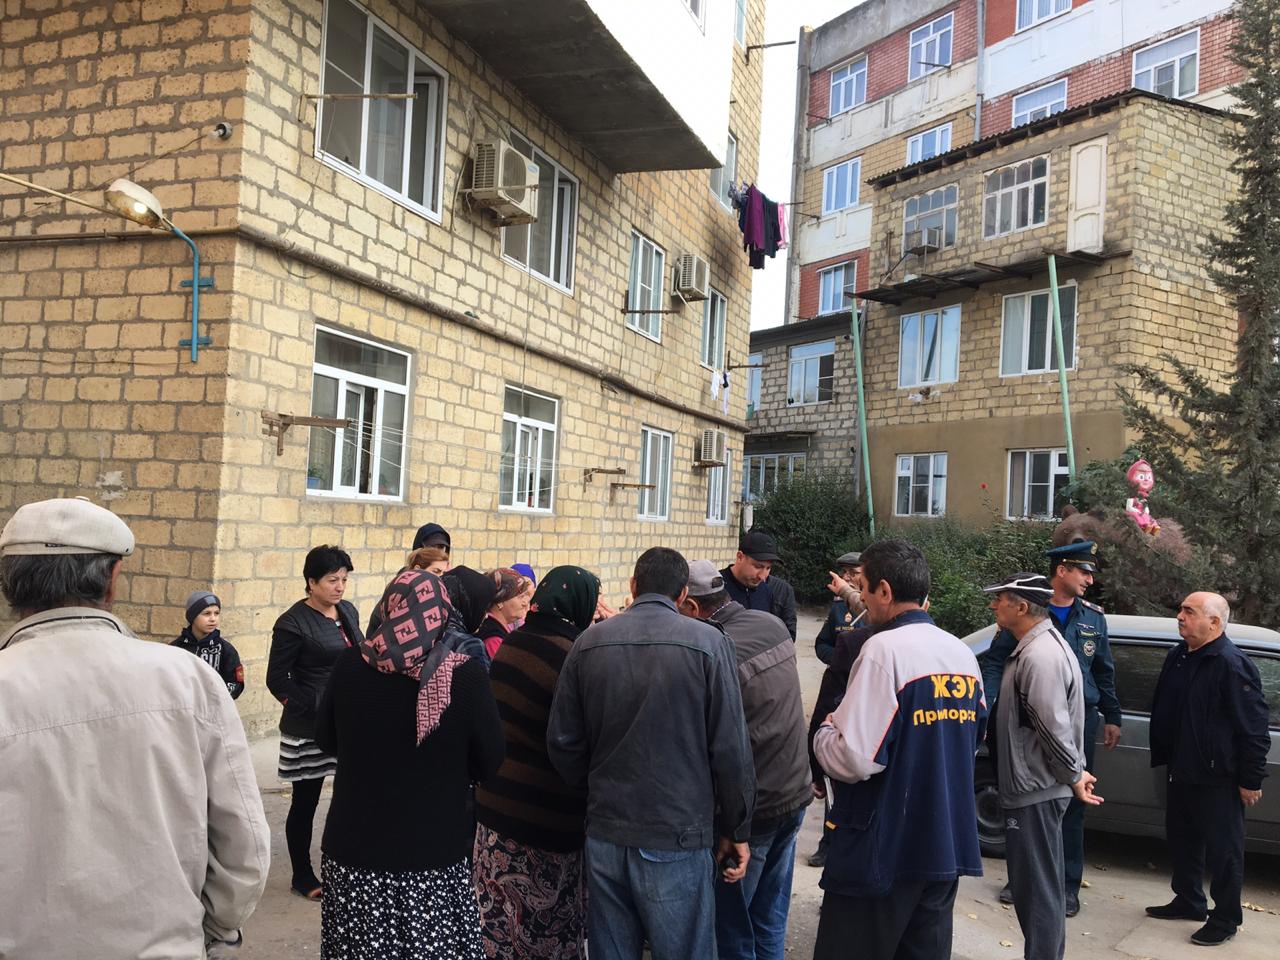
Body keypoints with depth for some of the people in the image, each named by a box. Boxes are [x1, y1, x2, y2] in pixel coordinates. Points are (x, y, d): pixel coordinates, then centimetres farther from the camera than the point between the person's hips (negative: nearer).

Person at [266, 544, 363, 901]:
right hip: (309, 729, -6)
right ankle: (302, 877, 22)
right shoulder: (294, 623, -11)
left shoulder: (348, 611, 8)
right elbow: (277, 679, -8)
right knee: (305, 802, 7)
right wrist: (310, 709, -14)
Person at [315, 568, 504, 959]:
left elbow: (326, 740, 8)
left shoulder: (350, 663, -7)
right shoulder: (466, 674, -14)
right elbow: (489, 762, -4)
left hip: (354, 847, 2)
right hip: (433, 851, -2)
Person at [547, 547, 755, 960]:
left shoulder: (589, 643, 0)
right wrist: (736, 831, 3)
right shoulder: (708, 643, -9)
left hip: (604, 836, 4)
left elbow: (562, 742, 3)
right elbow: (731, 748, -8)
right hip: (678, 839, -3)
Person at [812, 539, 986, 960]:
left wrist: (826, 731, -3)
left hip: (883, 851, -7)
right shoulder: (963, 654, 7)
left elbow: (854, 760, -24)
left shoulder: (885, 648, -19)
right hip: (947, 847, 8)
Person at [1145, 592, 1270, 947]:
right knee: (1181, 838, 19)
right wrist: (1165, 757, 22)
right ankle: (1188, 901, 35)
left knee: (1222, 849, 4)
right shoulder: (1178, 656, 7)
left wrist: (1251, 779, -17)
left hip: (1218, 778, -9)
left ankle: (1225, 919, 18)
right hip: (1182, 771, 9)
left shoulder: (1232, 664, -19)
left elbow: (1253, 727, -19)